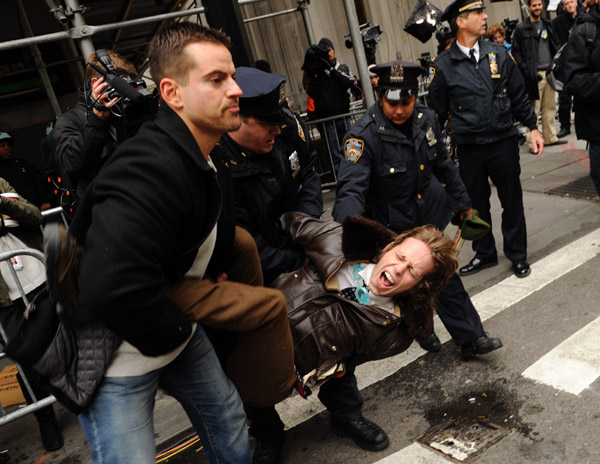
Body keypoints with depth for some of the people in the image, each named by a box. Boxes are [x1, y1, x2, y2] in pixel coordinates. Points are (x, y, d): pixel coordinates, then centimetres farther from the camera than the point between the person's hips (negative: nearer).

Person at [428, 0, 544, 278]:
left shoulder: (498, 54, 2)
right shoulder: (443, 66, -4)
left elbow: (519, 95, 8)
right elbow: (437, 112, 1)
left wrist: (533, 127, 4)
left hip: (503, 141, 1)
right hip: (468, 149, -1)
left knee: (512, 201, 8)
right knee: (476, 204, 11)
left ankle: (517, 255, 25)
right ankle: (484, 254, 30)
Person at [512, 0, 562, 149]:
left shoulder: (548, 25, 16)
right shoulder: (521, 29, -1)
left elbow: (556, 46, 20)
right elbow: (516, 52, -4)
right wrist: (526, 71, -13)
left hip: (549, 72, 6)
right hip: (534, 74, -6)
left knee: (550, 107, 10)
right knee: (534, 109, -7)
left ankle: (550, 137, 20)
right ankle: (532, 142, -2)